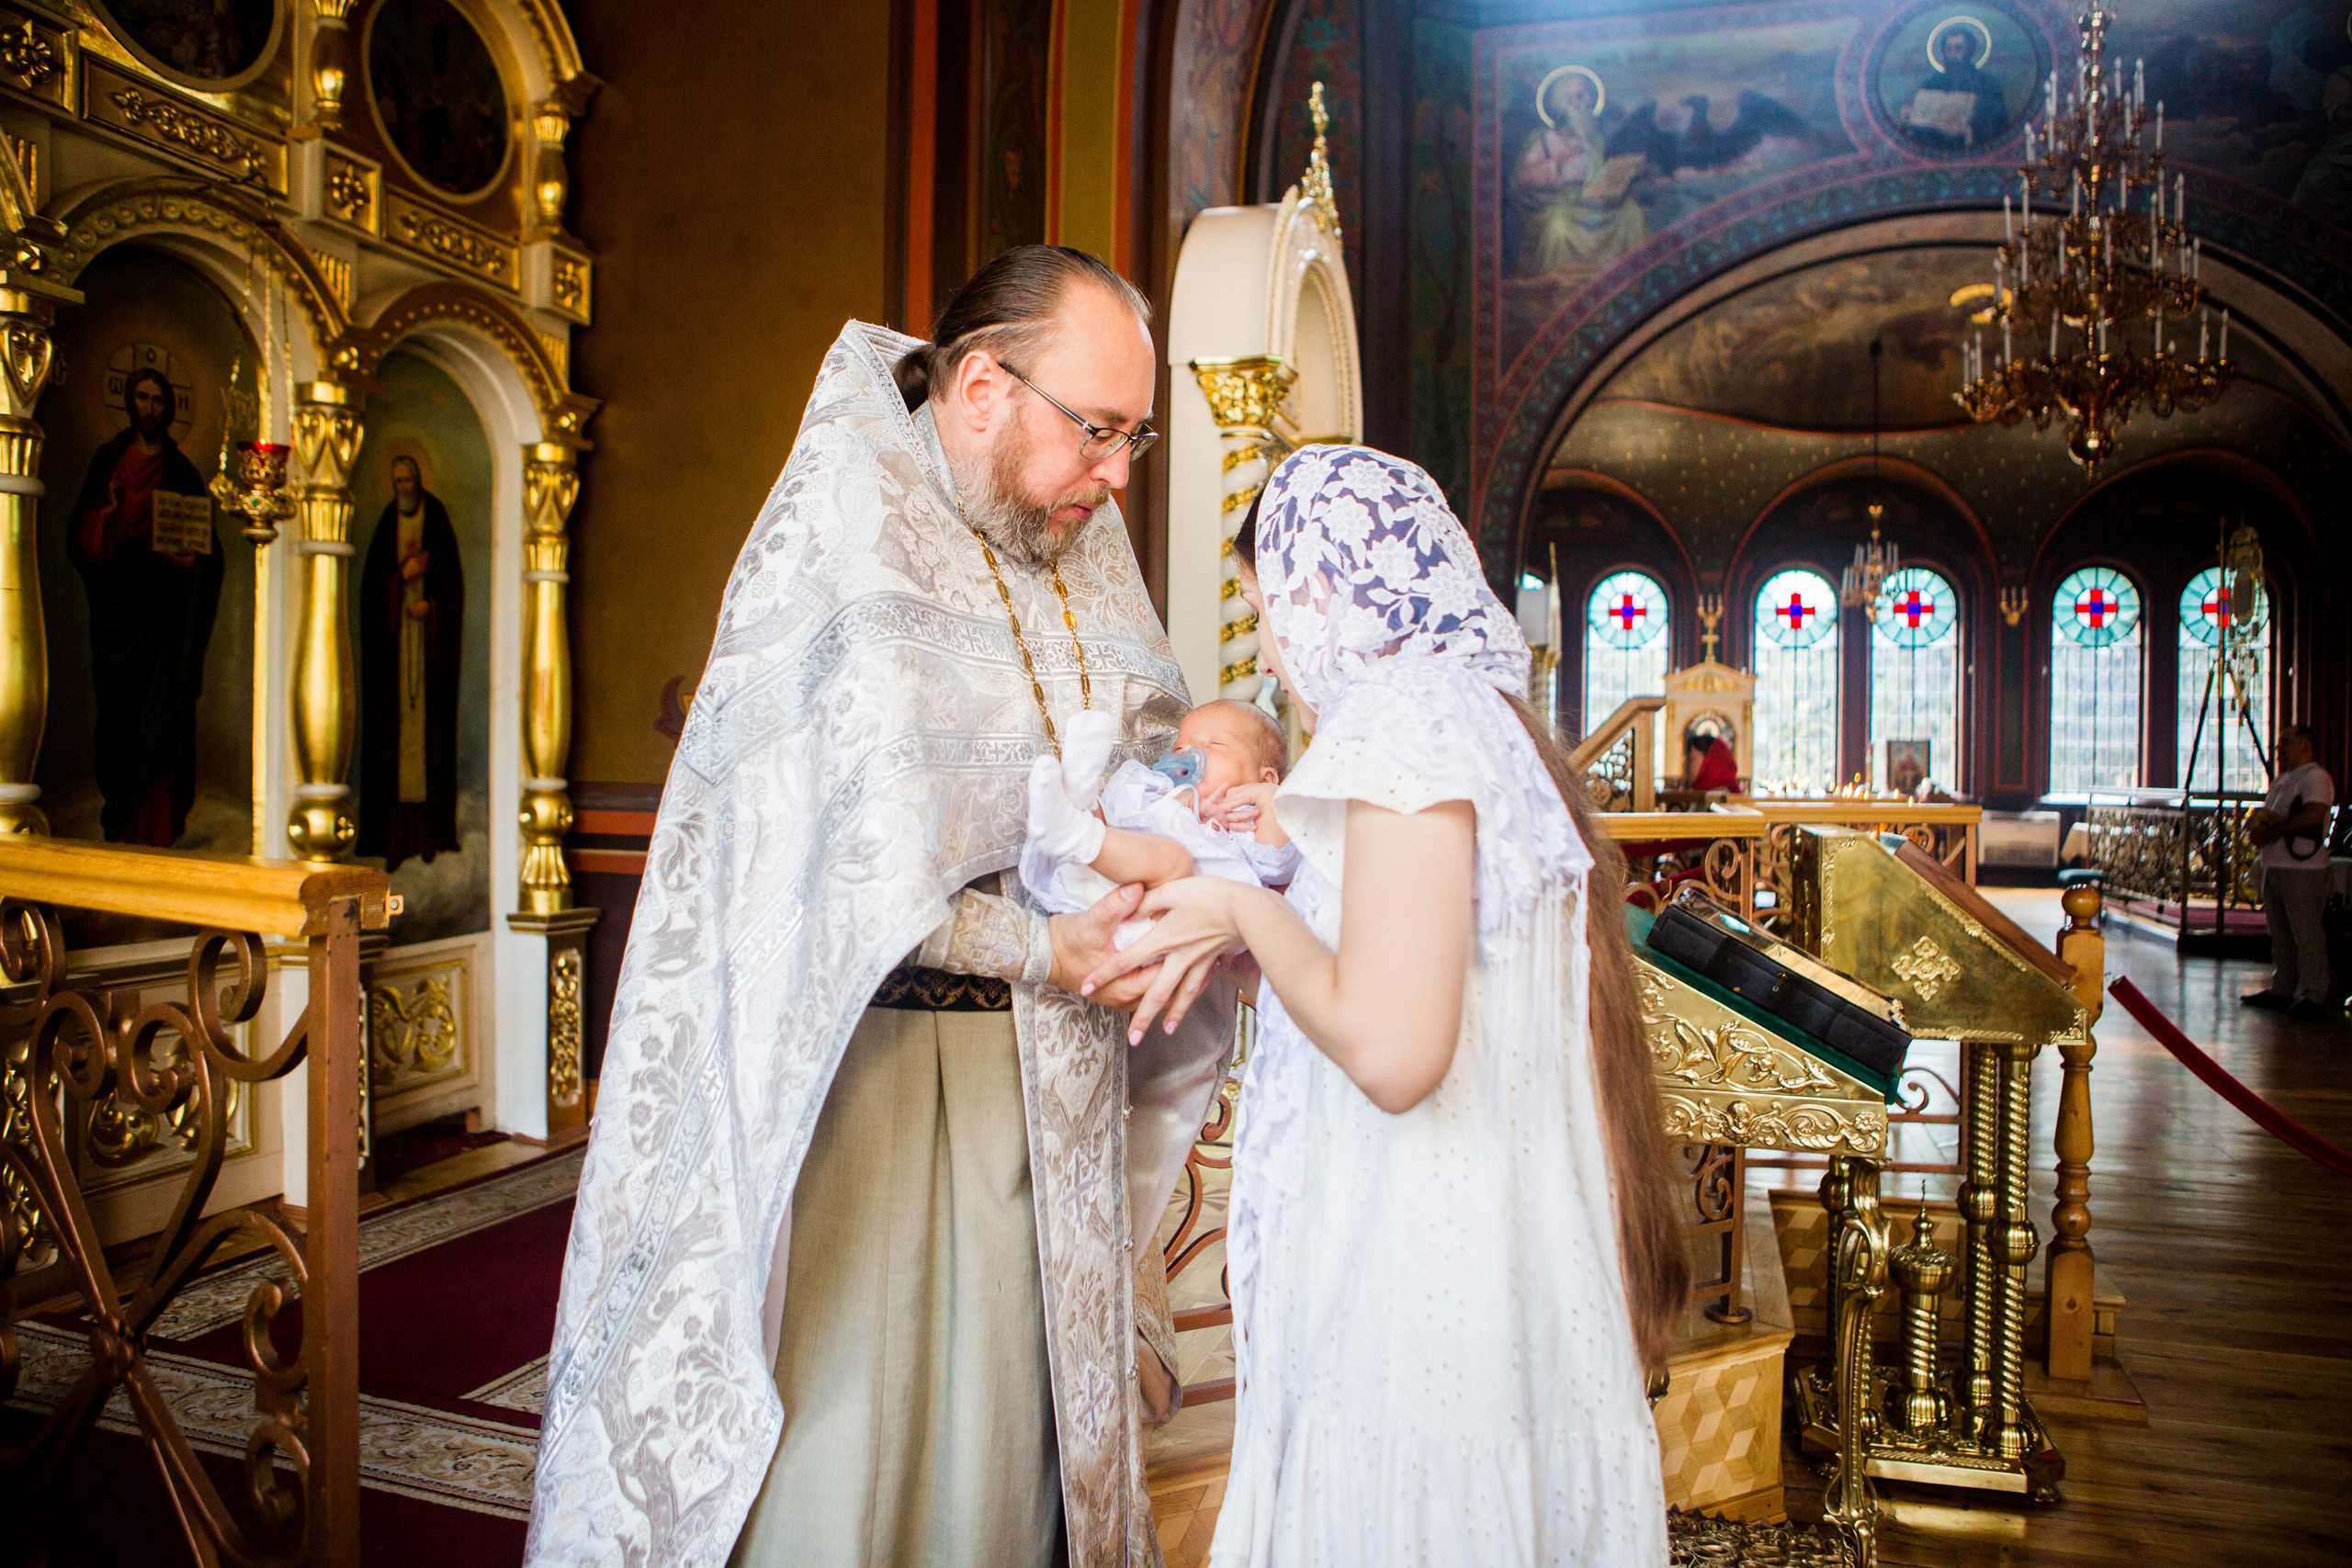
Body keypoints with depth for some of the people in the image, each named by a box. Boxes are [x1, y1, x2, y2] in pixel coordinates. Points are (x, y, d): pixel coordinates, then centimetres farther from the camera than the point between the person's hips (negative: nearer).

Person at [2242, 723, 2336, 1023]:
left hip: (2303, 869, -10)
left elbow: (2314, 814, -24)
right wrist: (2258, 828, 3)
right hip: (2274, 865, 10)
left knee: (2307, 933, -8)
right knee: (2280, 934, 14)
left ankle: (2313, 998, -7)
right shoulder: (2280, 780, 22)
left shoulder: (2316, 777, -8)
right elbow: (2264, 817, 27)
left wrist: (2273, 831, -16)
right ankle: (2282, 990, 22)